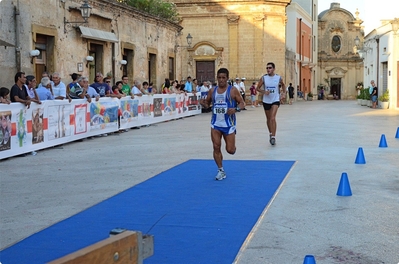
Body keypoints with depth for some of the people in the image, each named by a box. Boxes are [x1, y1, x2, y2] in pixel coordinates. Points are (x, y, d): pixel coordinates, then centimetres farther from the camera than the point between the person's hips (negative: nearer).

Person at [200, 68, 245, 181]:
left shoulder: (233, 91, -6)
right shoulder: (212, 91, 5)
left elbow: (241, 103, -2)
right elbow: (207, 103, 14)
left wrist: (235, 109, -23)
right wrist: (203, 103, -10)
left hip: (229, 124, -3)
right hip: (215, 124, 3)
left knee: (230, 150, -1)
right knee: (216, 148, -2)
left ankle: (231, 146, 37)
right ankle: (221, 170, 11)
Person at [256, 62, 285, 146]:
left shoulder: (278, 78, -4)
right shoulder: (263, 78, -6)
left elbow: (283, 85, 17)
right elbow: (257, 88, 0)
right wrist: (264, 92, -17)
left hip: (275, 100, -2)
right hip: (266, 101, 2)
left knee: (273, 118, -18)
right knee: (268, 119, 14)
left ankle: (273, 136, -17)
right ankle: (271, 133, 34)